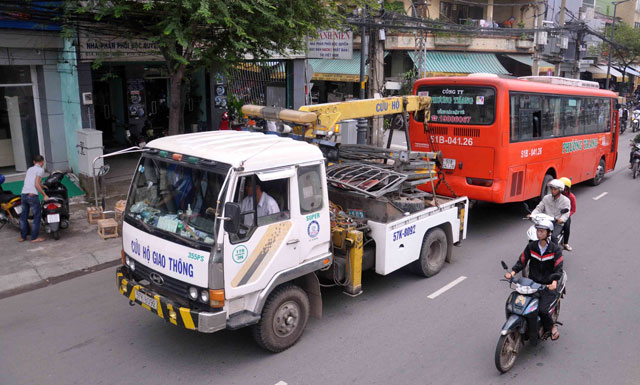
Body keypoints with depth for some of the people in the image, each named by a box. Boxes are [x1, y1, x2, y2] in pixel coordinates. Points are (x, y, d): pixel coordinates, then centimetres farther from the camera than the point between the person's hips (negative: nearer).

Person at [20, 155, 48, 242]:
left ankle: (22, 237, 25)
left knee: (23, 216, 17)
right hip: (32, 195, -7)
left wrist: (41, 185, 41)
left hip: (23, 194, 7)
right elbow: (36, 184, -10)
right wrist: (45, 195, -8)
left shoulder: (29, 169, 21)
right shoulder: (40, 170, -1)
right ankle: (34, 237, 3)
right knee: (37, 216, 3)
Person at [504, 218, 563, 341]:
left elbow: (558, 269, -10)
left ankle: (552, 327, 11)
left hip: (548, 286, -3)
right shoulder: (531, 246, 6)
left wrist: (554, 282, -28)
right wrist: (513, 272, -15)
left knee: (542, 310, -20)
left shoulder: (555, 249, -2)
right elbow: (522, 261, 3)